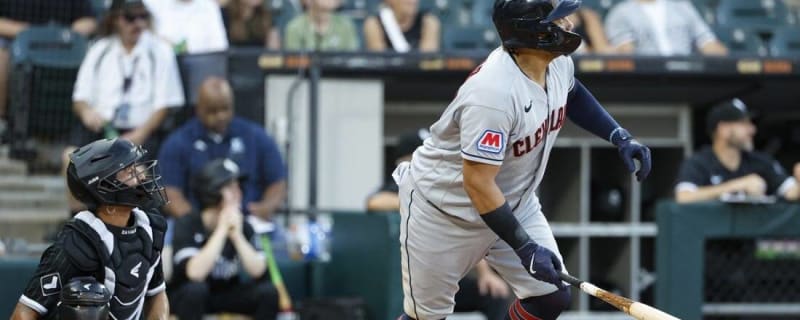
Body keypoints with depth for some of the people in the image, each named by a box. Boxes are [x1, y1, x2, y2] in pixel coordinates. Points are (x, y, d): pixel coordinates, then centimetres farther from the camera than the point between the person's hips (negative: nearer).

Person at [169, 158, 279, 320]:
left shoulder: (243, 225, -7)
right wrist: (222, 230, -32)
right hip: (186, 296, -4)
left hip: (227, 295, 4)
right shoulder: (188, 224, -19)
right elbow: (194, 273, -34)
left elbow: (258, 271, -19)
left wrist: (237, 234, -30)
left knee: (268, 292, -21)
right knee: (195, 288, -37)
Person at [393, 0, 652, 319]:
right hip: (443, 208, -8)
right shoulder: (494, 90, -36)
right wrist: (524, 247, -33)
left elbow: (571, 94, 17)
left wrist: (620, 137, 4)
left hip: (512, 202, 8)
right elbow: (478, 184, -33)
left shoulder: (558, 63, -10)